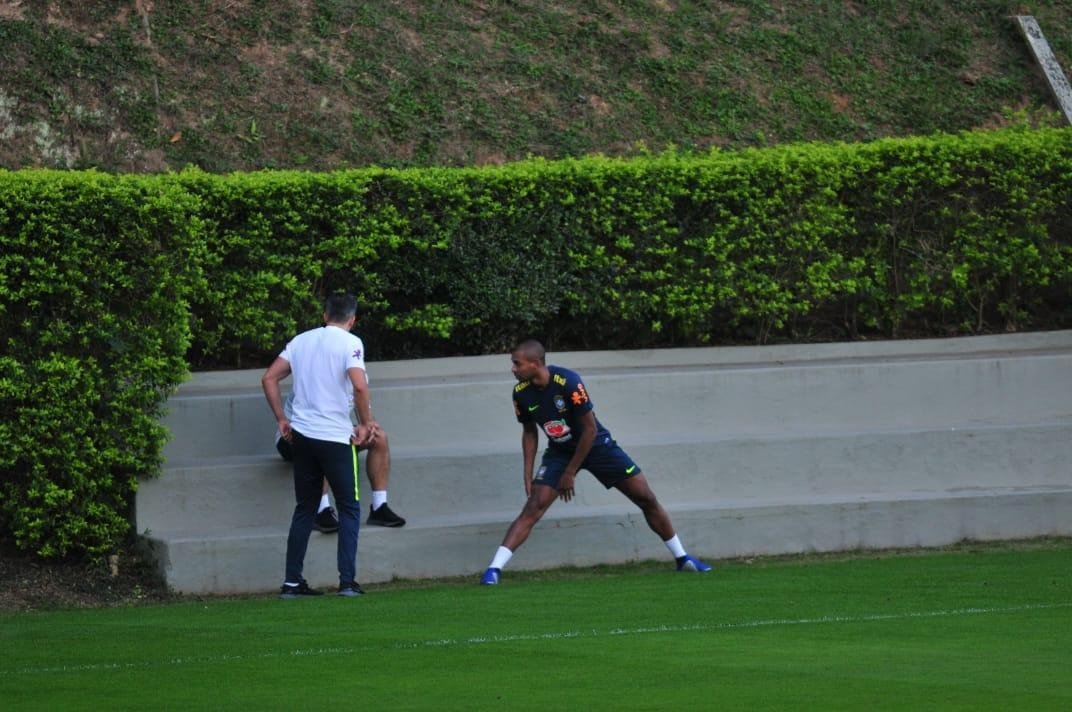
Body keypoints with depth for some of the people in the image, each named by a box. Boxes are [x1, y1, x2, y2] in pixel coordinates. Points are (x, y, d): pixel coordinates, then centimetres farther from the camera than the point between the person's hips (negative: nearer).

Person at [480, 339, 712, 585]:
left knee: (647, 499, 0)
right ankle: (493, 569, -24)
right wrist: (528, 475, -2)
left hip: (595, 444, -2)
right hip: (559, 451, 2)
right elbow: (529, 432, 4)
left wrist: (570, 472, -17)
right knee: (532, 508, -18)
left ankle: (682, 558, 17)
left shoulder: (568, 383, -29)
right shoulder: (521, 393, -14)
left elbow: (590, 429, -22)